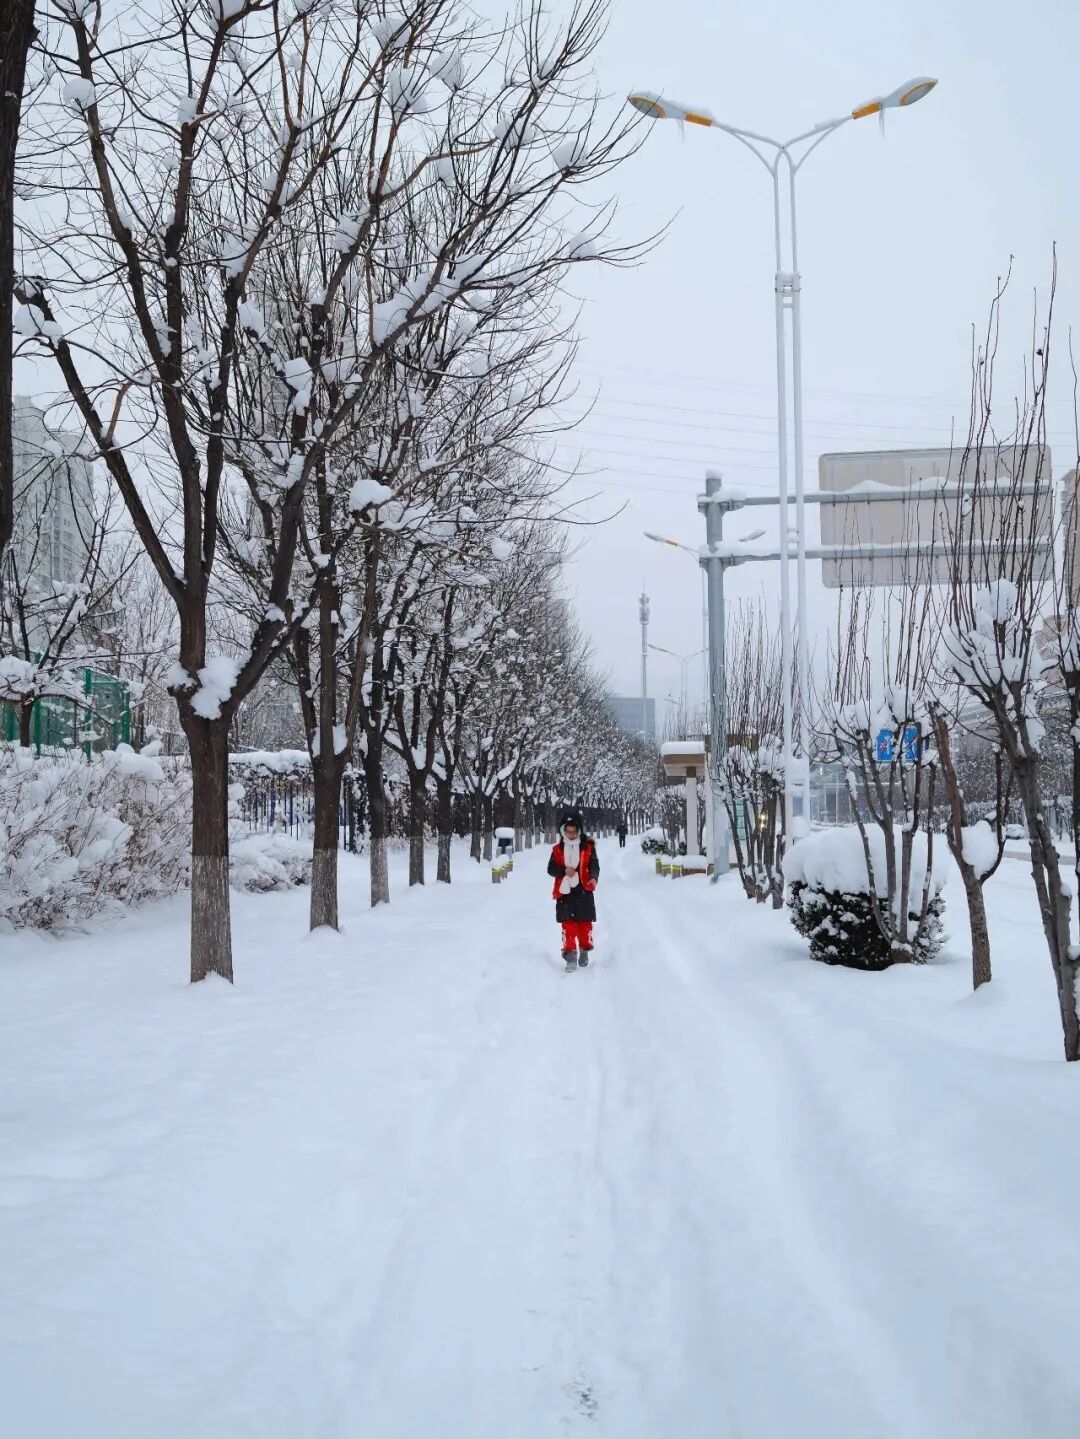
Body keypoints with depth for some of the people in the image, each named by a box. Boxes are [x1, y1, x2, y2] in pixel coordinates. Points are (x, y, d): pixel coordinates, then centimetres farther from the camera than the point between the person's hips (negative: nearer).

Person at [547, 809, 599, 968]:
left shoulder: (588, 847, 0)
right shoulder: (558, 849, 5)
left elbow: (594, 865, -2)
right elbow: (551, 868, 6)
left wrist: (594, 877, -23)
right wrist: (564, 870, -14)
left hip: (583, 891, -1)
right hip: (565, 892, 1)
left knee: (585, 923, 5)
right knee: (568, 924, -3)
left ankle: (585, 950, 22)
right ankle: (570, 953, -2)